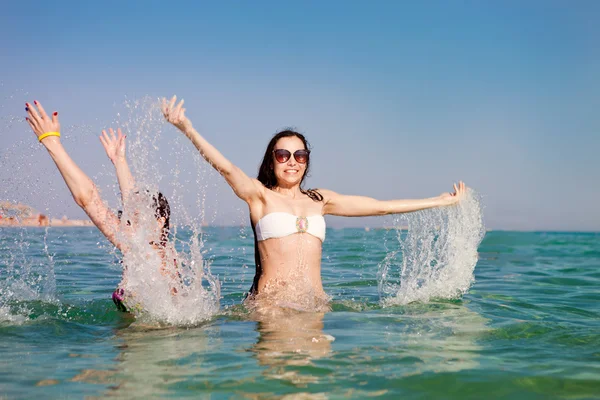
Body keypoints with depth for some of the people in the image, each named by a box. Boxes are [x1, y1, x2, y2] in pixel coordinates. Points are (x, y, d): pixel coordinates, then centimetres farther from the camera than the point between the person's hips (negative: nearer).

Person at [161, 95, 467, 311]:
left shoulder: (319, 199, 17)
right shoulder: (260, 194, 7)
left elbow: (381, 206, 20)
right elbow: (225, 167, -9)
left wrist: (441, 201, 21)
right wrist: (187, 129, -25)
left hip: (316, 305, 4)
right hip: (271, 305, -3)